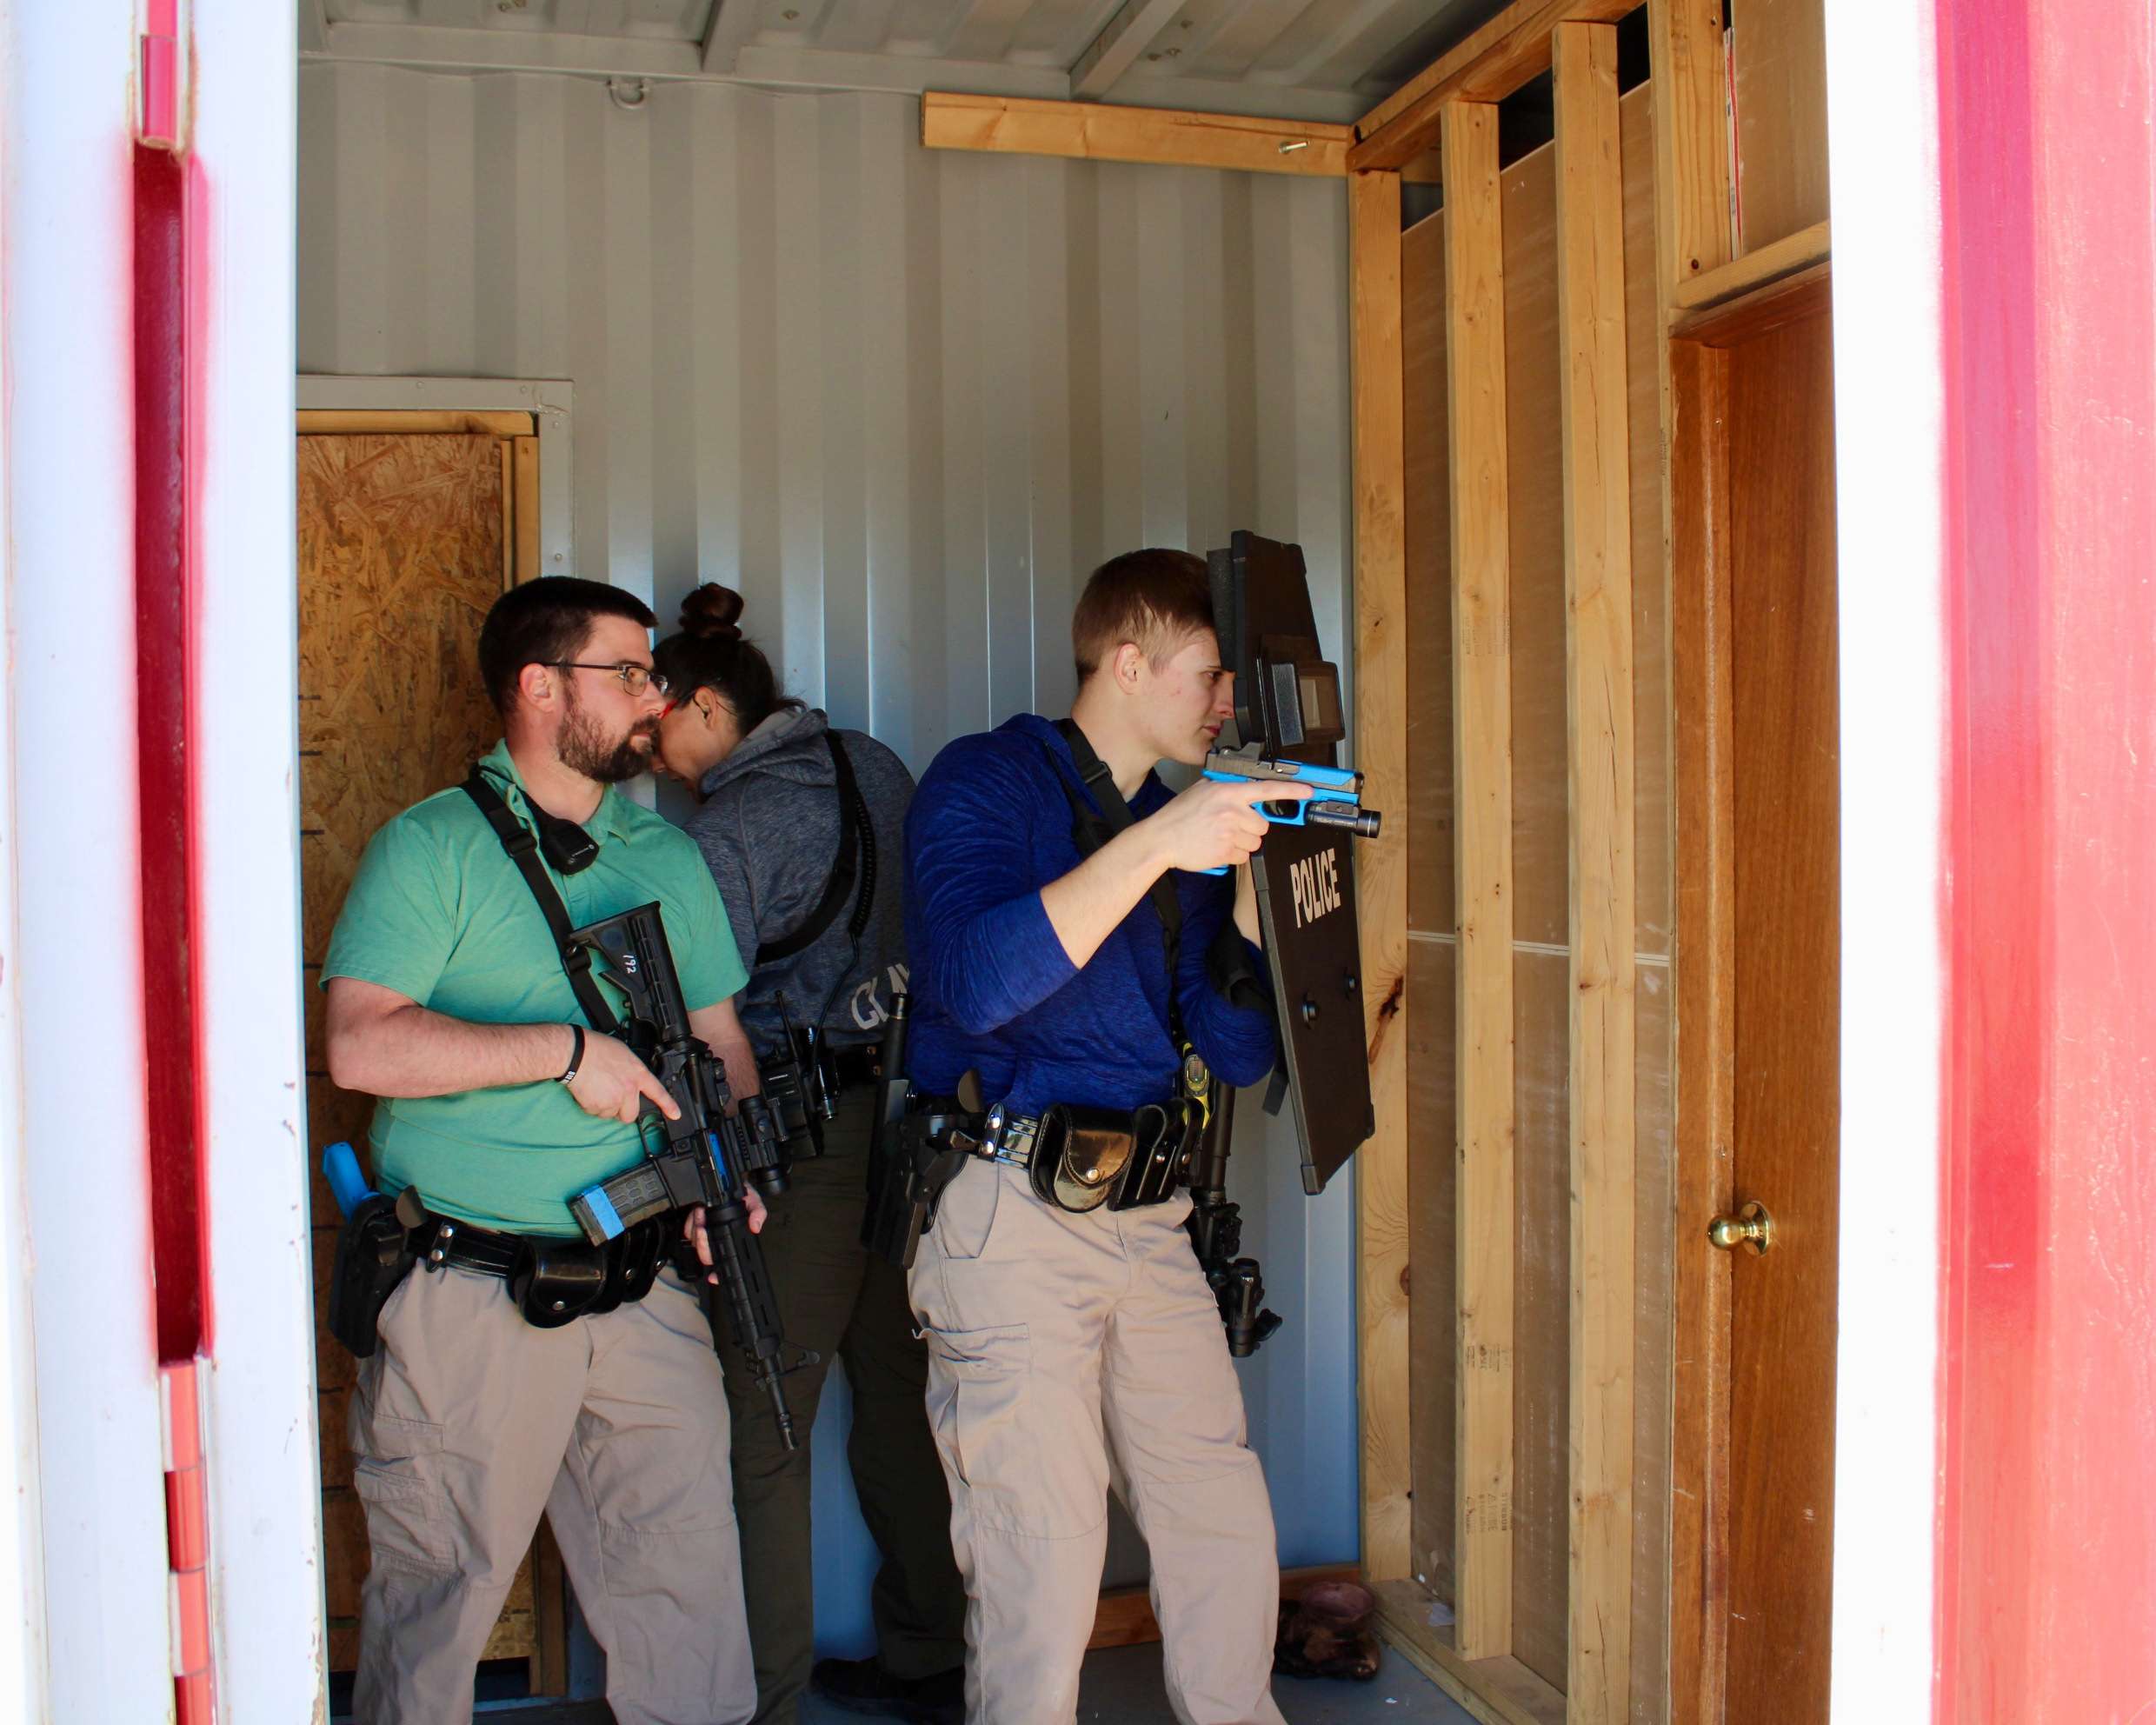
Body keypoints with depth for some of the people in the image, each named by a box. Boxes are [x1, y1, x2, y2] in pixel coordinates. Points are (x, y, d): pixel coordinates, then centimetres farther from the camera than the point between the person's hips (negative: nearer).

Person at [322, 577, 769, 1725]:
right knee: (439, 1592, 8)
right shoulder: (430, 848, -4)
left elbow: (721, 1040, 18)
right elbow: (362, 1044, -16)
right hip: (467, 1294, -4)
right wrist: (566, 1050, -18)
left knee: (687, 1581, 7)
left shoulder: (669, 856, 13)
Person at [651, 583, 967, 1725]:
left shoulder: (729, 829, -13)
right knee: (897, 1396, 17)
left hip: (807, 1138, -7)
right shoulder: (877, 769, 8)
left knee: (763, 1431, 4)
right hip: (911, 1115, 8)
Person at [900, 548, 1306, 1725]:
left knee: (1226, 1531, 11)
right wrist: (1154, 845, -26)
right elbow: (975, 981, -24)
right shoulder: (987, 782, -5)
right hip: (1010, 1219, -6)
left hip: (1147, 1217, 7)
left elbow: (1236, 1051, 9)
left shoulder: (1187, 819, 15)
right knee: (1044, 1562, 0)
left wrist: (1253, 881, -3)